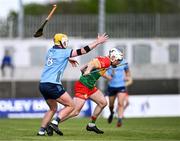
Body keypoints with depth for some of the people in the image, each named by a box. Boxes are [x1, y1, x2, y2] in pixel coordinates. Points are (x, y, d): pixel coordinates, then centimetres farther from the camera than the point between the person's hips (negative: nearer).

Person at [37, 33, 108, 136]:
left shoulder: (50, 51, 16)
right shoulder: (63, 52, -5)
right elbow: (82, 51, -6)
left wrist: (68, 59, 48)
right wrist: (97, 42, -1)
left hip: (43, 85, 8)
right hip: (53, 85, -8)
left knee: (53, 109, 23)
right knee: (71, 106, 1)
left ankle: (42, 130, 12)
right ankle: (54, 123, -13)